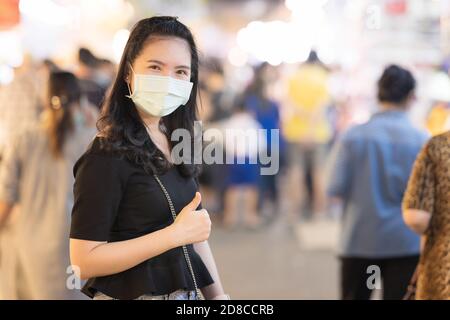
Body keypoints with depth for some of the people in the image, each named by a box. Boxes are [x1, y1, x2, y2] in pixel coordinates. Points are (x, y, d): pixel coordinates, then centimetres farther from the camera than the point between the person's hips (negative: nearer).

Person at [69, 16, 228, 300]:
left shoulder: (176, 143, 3)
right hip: (130, 293, -7)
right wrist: (175, 234, -25)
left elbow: (195, 233, 11)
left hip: (187, 292, 7)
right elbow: (84, 261, -23)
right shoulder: (106, 157, -20)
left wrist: (217, 294, 1)